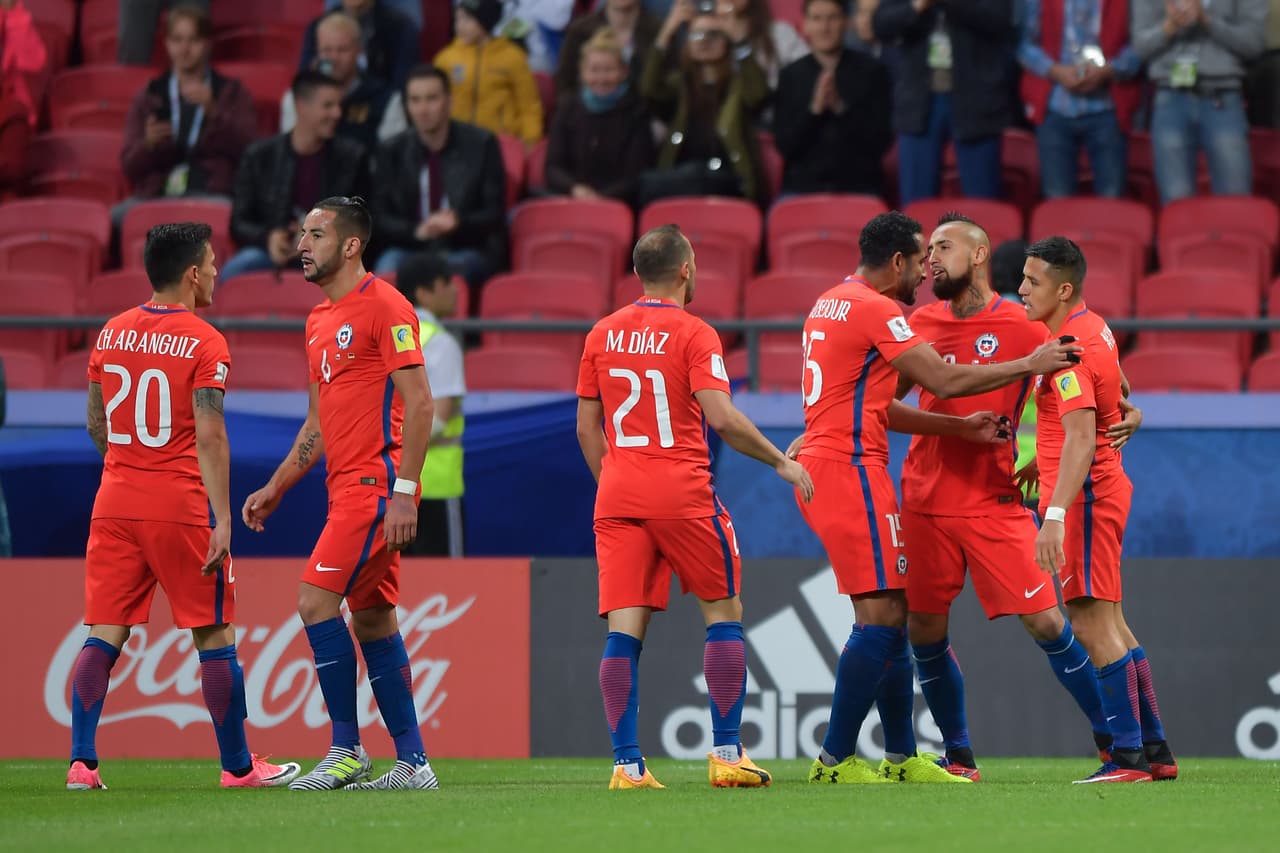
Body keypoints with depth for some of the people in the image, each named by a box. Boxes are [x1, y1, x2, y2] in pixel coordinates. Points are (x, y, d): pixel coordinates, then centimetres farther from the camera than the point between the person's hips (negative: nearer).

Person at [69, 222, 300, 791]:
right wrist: (222, 520, -18)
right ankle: (238, 766, 11)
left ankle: (81, 762, -5)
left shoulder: (112, 333, 9)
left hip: (114, 505, 5)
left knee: (103, 635, 4)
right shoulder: (204, 342, -9)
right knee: (214, 637, 5)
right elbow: (210, 435, -16)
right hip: (181, 508, -5)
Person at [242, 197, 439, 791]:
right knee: (372, 618, 8)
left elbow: (418, 402, -15)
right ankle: (412, 763, 10)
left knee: (316, 599, -14)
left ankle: (346, 750, -9)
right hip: (347, 487, 9)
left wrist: (403, 491, -20)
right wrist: (276, 489, 19)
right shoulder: (319, 321, 18)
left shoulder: (383, 306, -10)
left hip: (376, 484, -9)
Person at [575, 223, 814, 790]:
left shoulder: (603, 335, 10)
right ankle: (727, 754, 4)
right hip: (682, 494, -4)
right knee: (723, 614, 8)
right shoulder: (693, 335, -6)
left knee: (624, 629, 0)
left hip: (617, 497, 4)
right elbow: (721, 418, -15)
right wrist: (781, 462, -4)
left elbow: (587, 428, 13)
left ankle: (627, 763, -7)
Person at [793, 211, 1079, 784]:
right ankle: (835, 760, -10)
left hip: (817, 463, 10)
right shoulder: (875, 310, -11)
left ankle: (902, 757, 14)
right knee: (881, 617, -10)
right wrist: (1028, 366, -3)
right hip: (849, 466, -10)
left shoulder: (831, 305, 20)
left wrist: (960, 428, 19)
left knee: (889, 612, 12)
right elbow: (944, 381, -13)